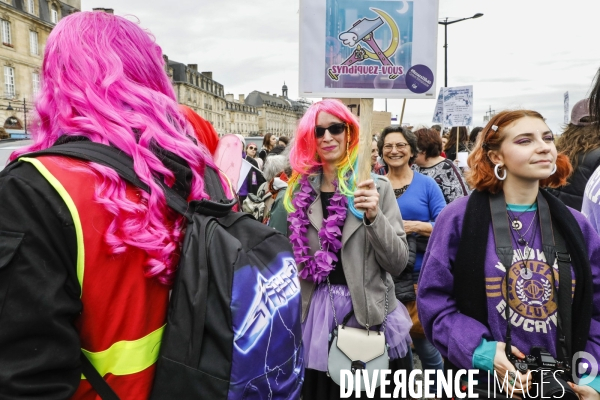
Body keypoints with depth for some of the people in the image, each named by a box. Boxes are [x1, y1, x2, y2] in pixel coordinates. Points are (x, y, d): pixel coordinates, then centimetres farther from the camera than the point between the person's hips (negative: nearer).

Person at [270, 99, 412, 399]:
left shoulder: (376, 186, -6)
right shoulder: (299, 190, 2)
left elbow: (398, 262, -9)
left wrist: (373, 217, -23)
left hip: (365, 311, -2)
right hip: (315, 312, 2)